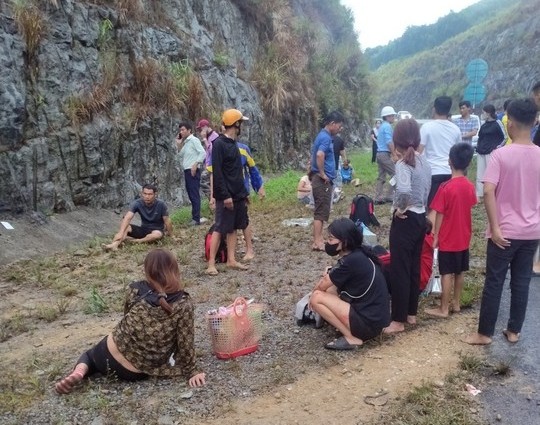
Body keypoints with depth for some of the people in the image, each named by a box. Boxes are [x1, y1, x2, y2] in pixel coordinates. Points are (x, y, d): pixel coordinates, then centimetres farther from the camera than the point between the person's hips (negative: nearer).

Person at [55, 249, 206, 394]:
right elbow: (185, 343, -14)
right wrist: (191, 371, 0)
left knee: (90, 354, 33)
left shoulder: (136, 290, -8)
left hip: (110, 354, -1)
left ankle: (79, 372, 3)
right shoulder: (183, 304, -18)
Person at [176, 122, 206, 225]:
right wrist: (179, 145, 11)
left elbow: (202, 153, -16)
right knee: (191, 195, 11)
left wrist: (195, 165, -20)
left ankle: (196, 219, -8)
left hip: (193, 171, -9)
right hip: (187, 171, 9)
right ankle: (194, 216, 17)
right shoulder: (185, 142, 18)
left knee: (194, 195, -8)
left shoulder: (194, 140, -7)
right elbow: (181, 156, 21)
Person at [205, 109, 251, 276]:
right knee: (220, 228, -5)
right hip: (226, 196, -9)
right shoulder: (219, 143, -14)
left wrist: (243, 192, 17)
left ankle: (231, 260, 19)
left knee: (233, 228, 12)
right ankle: (211, 264, 1)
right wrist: (225, 195, -22)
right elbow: (217, 172, -19)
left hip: (238, 194, 9)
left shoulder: (233, 143, 13)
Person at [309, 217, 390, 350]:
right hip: (374, 315, 9)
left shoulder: (351, 261, -22)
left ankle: (352, 338, -5)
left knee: (317, 298, -10)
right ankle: (354, 330, 11)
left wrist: (314, 293, 11)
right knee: (329, 290, 15)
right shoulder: (358, 254, 5)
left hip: (369, 322, -9)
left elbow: (322, 285, -6)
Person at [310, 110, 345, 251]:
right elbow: (319, 155, -34)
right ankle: (317, 242, -2)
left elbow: (316, 154, 26)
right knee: (321, 212, -6)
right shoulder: (326, 137, -17)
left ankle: (318, 239, 21)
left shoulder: (323, 135, 15)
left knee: (320, 211, 14)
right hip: (323, 180, -10)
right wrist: (322, 174, -23)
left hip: (323, 180, 10)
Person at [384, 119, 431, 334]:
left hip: (405, 221, -9)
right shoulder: (424, 162, 7)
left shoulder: (403, 164, -18)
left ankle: (398, 320, 9)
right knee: (414, 268, 17)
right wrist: (418, 207, 12)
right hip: (420, 218, 9)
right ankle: (411, 313, 29)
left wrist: (400, 209, -19)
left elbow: (404, 191, -36)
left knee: (399, 270, 0)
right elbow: (426, 192, 9)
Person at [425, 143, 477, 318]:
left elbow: (440, 215, -15)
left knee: (447, 274, 1)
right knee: (459, 272, 16)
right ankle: (456, 303, 28)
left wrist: (435, 236, -7)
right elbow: (468, 209, 8)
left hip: (448, 239, -6)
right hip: (464, 238, 6)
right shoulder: (470, 186, -2)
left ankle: (443, 309, 9)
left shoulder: (446, 187, -19)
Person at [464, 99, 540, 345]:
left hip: (505, 231, -4)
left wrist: (494, 227, -17)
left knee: (494, 283, 5)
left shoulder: (501, 155, -14)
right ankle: (514, 331, 25)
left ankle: (485, 333, 14)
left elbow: (488, 191, -22)